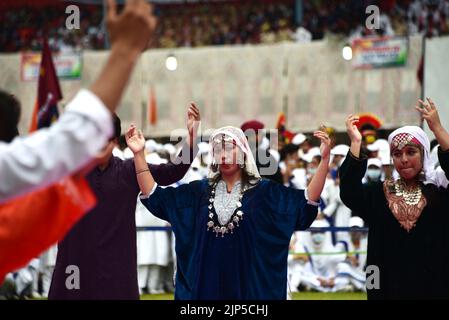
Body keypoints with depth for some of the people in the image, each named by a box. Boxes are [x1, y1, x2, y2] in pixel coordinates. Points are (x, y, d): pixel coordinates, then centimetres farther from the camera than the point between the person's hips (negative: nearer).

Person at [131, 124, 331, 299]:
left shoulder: (263, 191, 2)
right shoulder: (199, 191, 9)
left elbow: (307, 200, -7)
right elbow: (154, 196, 8)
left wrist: (325, 159, -19)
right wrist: (139, 154, -1)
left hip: (250, 287, -2)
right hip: (206, 286, 2)